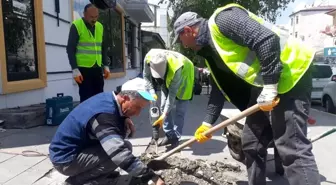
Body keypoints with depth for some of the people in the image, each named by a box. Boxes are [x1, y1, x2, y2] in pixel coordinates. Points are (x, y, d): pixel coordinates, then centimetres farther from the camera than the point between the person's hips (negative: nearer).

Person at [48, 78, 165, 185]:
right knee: (122, 149, -21)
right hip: (65, 159, -9)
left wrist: (125, 119, -7)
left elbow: (117, 118, 17)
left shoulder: (108, 98, -5)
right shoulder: (103, 114, -32)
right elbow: (121, 155, -39)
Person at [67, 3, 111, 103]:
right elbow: (70, 49, -8)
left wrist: (105, 66, 11)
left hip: (97, 68, 6)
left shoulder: (100, 27, 12)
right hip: (83, 69, -5)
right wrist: (75, 69, -15)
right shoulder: (76, 26, -6)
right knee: (86, 98, -3)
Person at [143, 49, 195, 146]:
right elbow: (146, 76, -12)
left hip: (184, 74, -5)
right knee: (164, 106, 1)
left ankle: (176, 138, 6)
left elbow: (172, 92, -37)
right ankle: (169, 135, 12)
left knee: (180, 110, -7)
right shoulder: (149, 58, -32)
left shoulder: (176, 67, -45)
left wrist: (164, 114, -36)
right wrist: (152, 93, -24)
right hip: (167, 79, 5)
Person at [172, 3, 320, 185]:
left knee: (292, 146, -12)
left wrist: (269, 87, -23)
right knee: (251, 143, 13)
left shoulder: (222, 20, -14)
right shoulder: (211, 49, 15)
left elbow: (267, 40, -25)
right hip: (263, 84, 10)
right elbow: (220, 88, 19)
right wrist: (208, 123, 21)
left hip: (291, 73, -10)